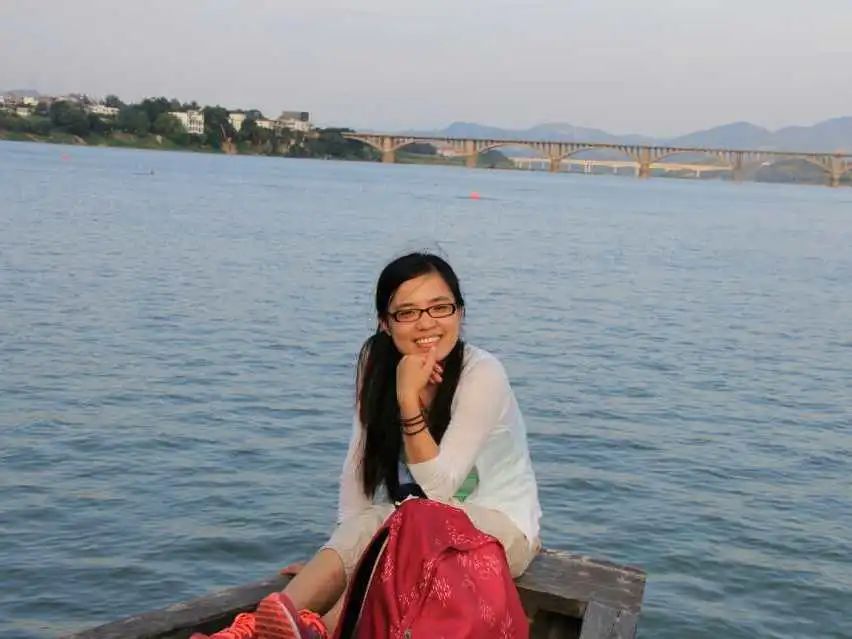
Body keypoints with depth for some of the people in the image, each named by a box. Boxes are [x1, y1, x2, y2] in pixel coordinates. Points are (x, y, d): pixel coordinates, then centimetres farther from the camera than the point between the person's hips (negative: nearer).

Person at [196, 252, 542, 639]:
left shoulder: (483, 374, -20)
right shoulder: (378, 366, -4)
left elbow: (438, 486, -23)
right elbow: (359, 463, -6)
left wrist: (409, 398, -30)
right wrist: (338, 554, -14)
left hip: (503, 529, -4)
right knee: (362, 533, -27)